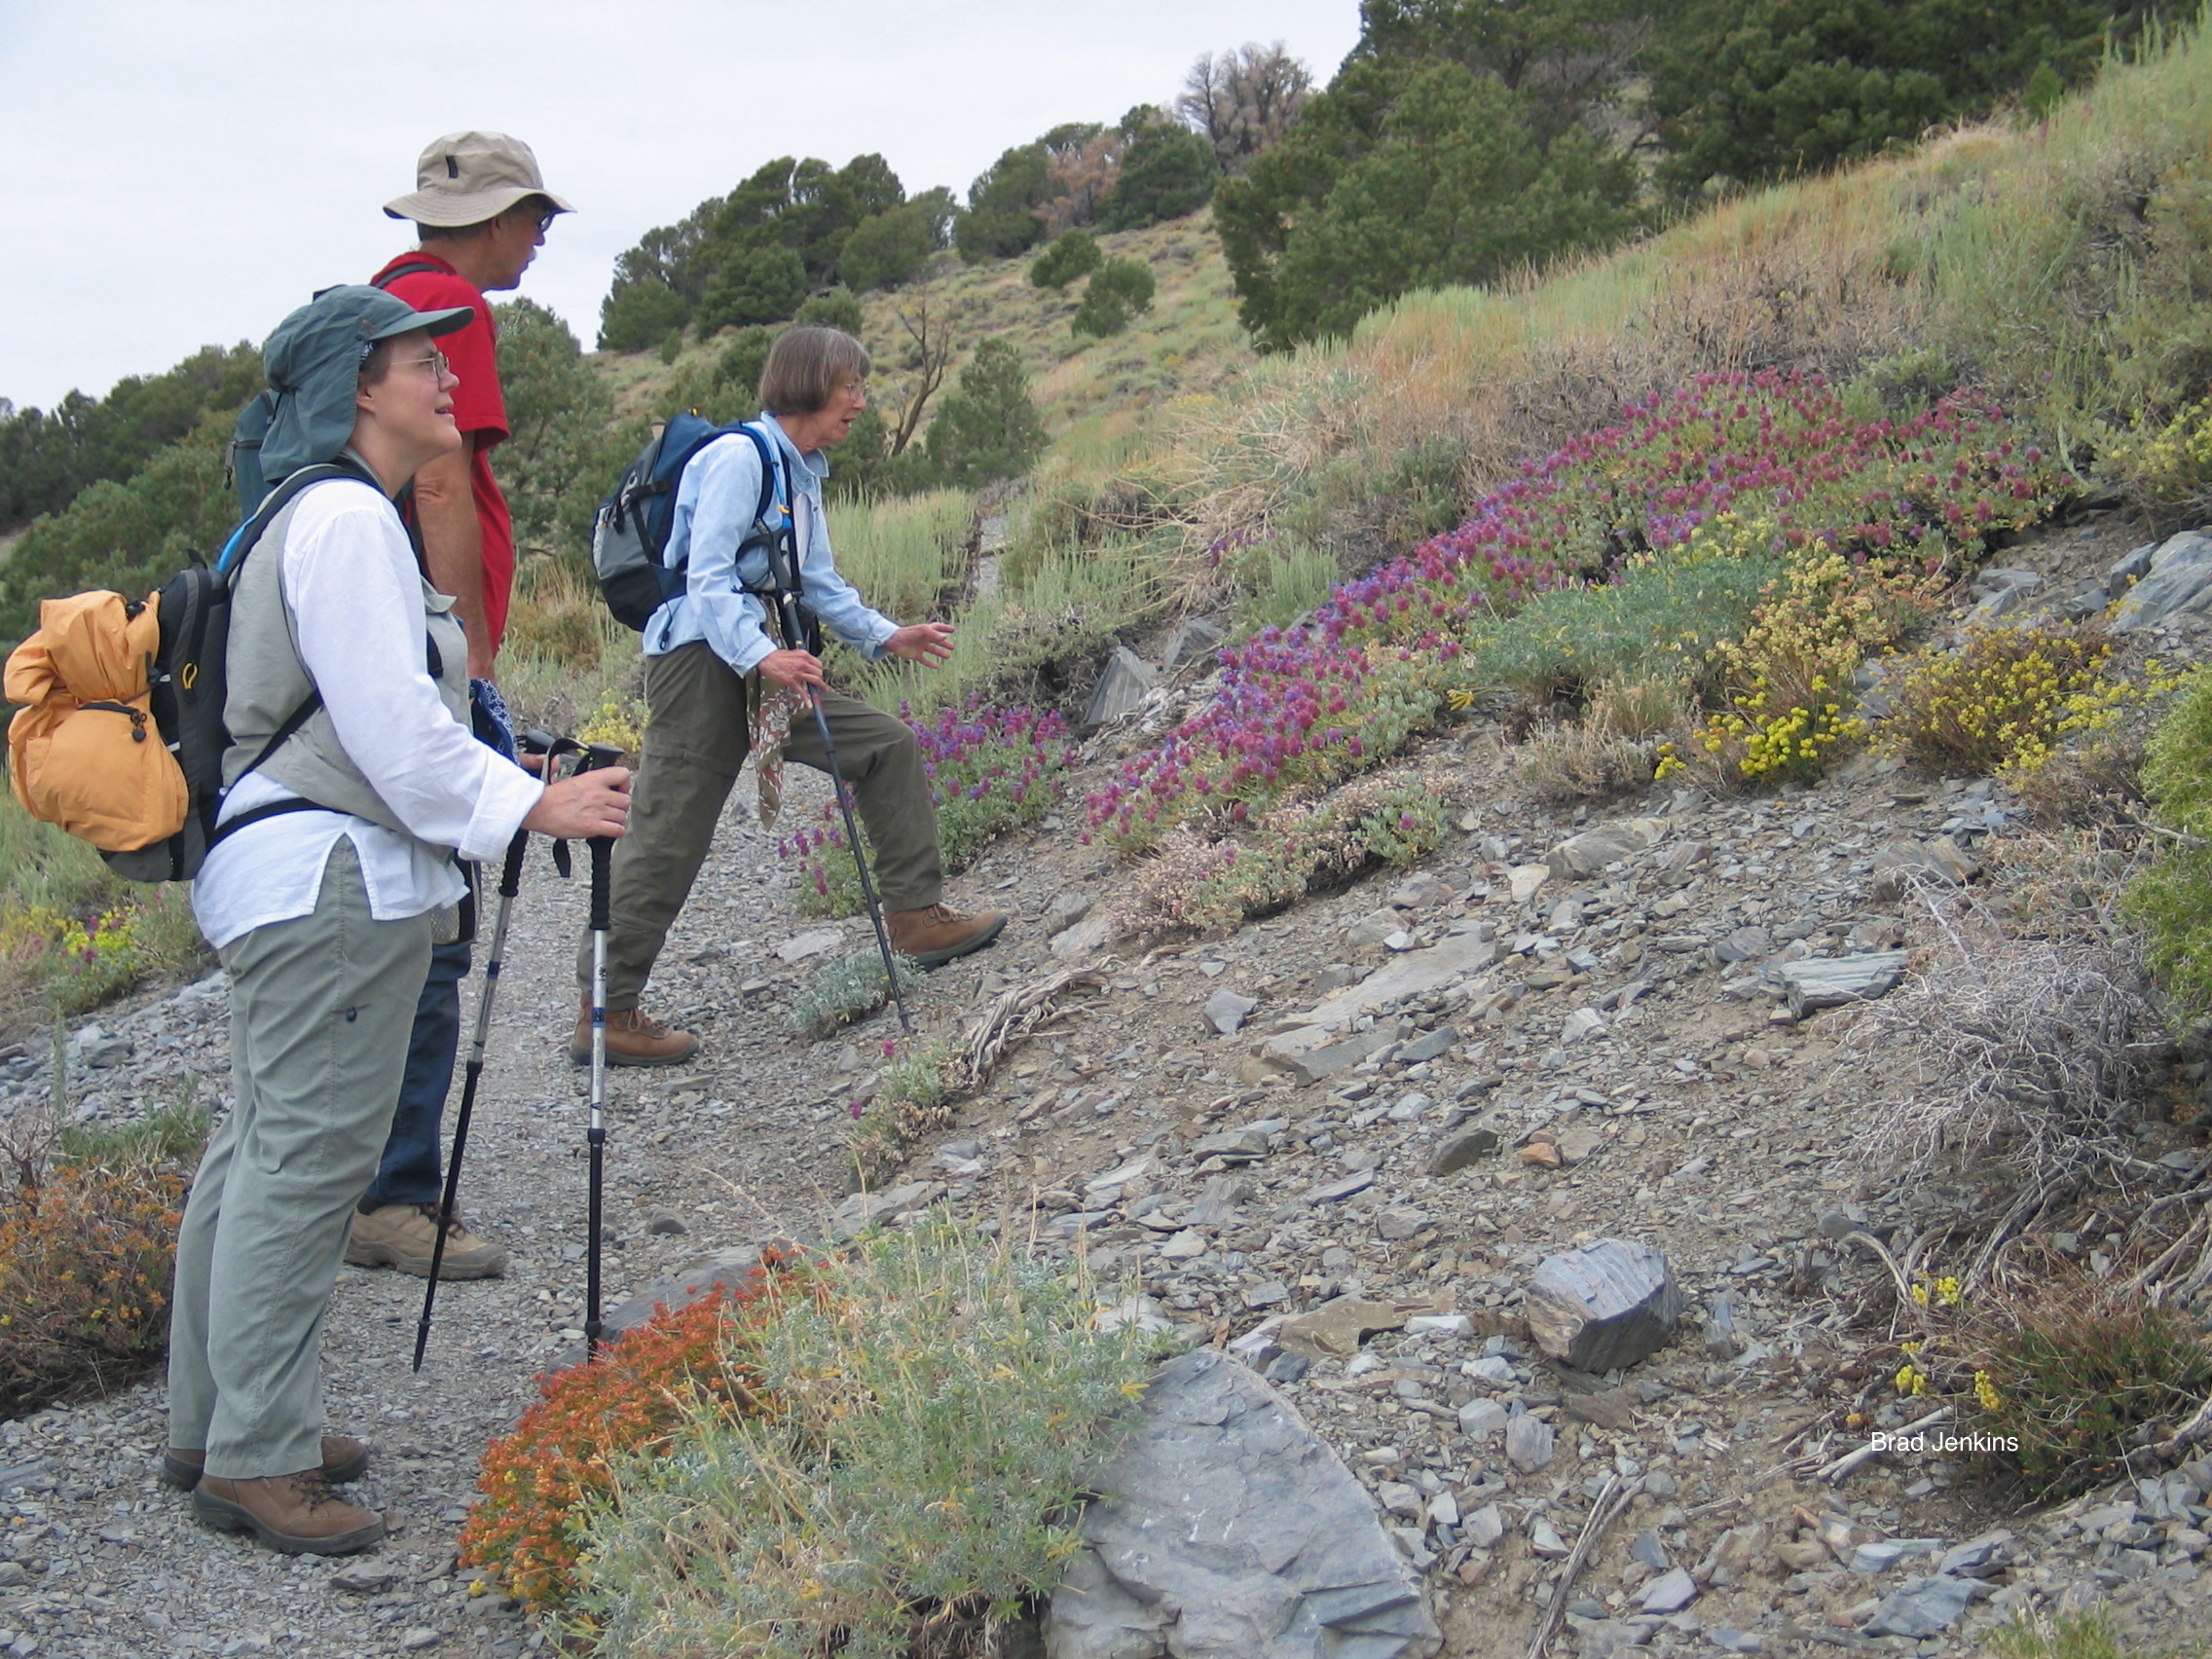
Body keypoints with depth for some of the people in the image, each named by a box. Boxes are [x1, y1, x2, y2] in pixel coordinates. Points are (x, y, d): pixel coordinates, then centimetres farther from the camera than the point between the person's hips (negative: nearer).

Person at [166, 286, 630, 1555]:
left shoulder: (332, 514, 20)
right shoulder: (347, 518, -14)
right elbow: (391, 725, -19)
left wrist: (514, 788, 18)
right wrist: (536, 806, -13)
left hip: (302, 874, 11)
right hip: (332, 878, -11)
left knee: (265, 1150, 14)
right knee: (309, 1156, -7)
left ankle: (216, 1427, 24)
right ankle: (257, 1459, -1)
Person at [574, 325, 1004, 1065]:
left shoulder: (801, 474, 15)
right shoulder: (738, 456, -13)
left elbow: (819, 584, 24)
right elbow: (707, 575, -21)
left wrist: (887, 636, 15)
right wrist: (761, 657, -33)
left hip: (765, 661, 9)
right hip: (702, 659, -9)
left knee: (889, 746, 5)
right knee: (668, 839, -6)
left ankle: (917, 915, 10)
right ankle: (605, 1014, 2)